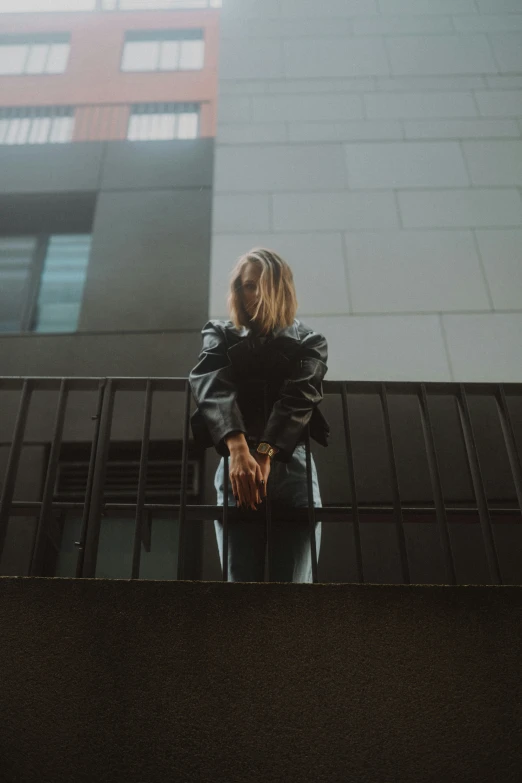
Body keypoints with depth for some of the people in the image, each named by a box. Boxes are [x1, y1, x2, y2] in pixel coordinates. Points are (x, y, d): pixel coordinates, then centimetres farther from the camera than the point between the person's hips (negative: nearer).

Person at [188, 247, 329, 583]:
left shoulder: (309, 342, 17)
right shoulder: (221, 336, 17)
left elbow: (298, 398, -3)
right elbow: (214, 389, -5)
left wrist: (265, 455, -22)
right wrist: (240, 450, -25)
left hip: (292, 468, 1)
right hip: (237, 467, 0)